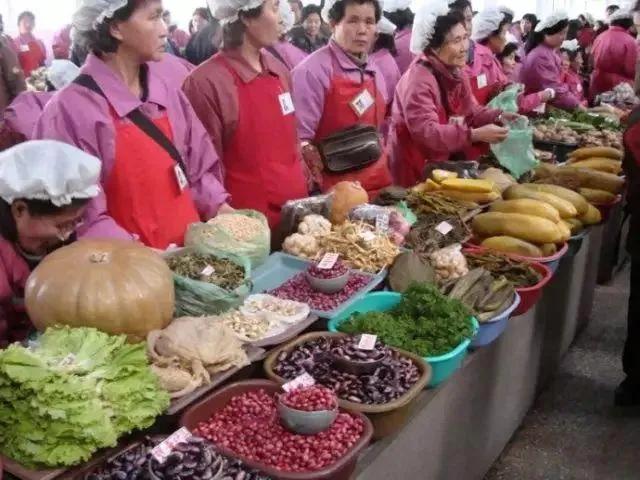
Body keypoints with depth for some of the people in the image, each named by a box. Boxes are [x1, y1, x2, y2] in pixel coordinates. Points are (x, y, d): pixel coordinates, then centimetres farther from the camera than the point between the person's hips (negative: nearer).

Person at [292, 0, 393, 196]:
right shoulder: (312, 71, -15)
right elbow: (300, 140, -17)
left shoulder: (375, 72, 8)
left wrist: (381, 170, 15)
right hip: (335, 188, -7)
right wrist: (320, 193, -18)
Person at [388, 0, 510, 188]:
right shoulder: (418, 79, -24)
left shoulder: (455, 71, 5)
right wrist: (475, 134, -36)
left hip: (443, 161, 8)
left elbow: (471, 111, 9)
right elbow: (425, 131, -33)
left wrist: (499, 117, -10)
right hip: (415, 169, -8)